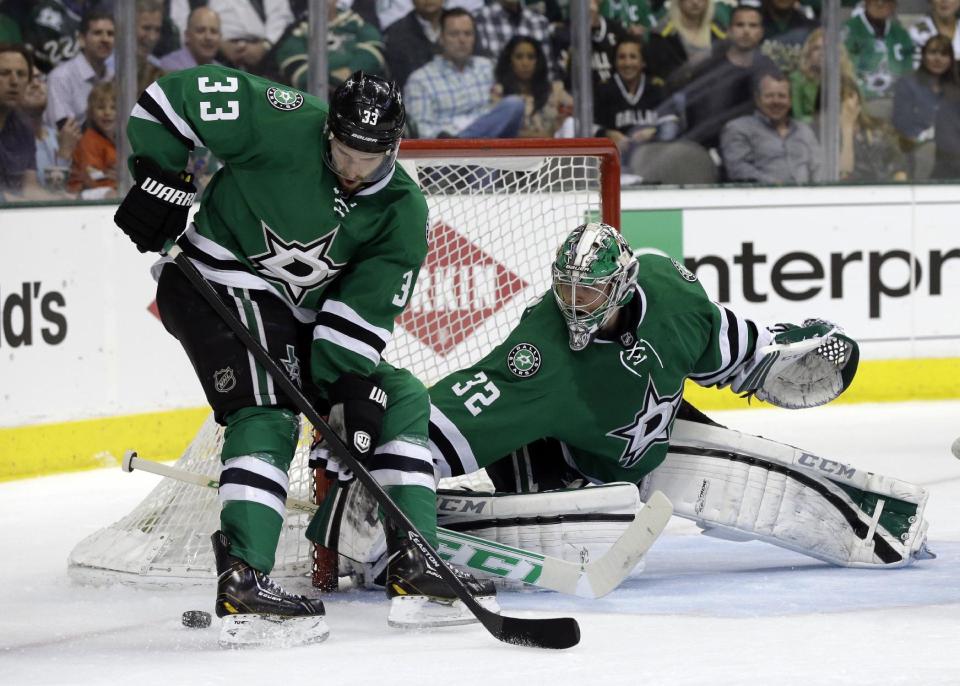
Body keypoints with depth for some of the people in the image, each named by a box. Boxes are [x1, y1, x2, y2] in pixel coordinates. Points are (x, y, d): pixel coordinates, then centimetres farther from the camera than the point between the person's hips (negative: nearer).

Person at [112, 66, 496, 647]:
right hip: (219, 282, -7)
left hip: (304, 316, 7)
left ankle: (415, 569, 4)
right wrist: (161, 181, -17)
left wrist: (351, 381, -21)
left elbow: (366, 309, -8)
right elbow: (176, 97, -16)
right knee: (268, 414, -26)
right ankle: (242, 585, -33)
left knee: (402, 400, 4)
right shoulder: (285, 126, -22)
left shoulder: (403, 211, -6)